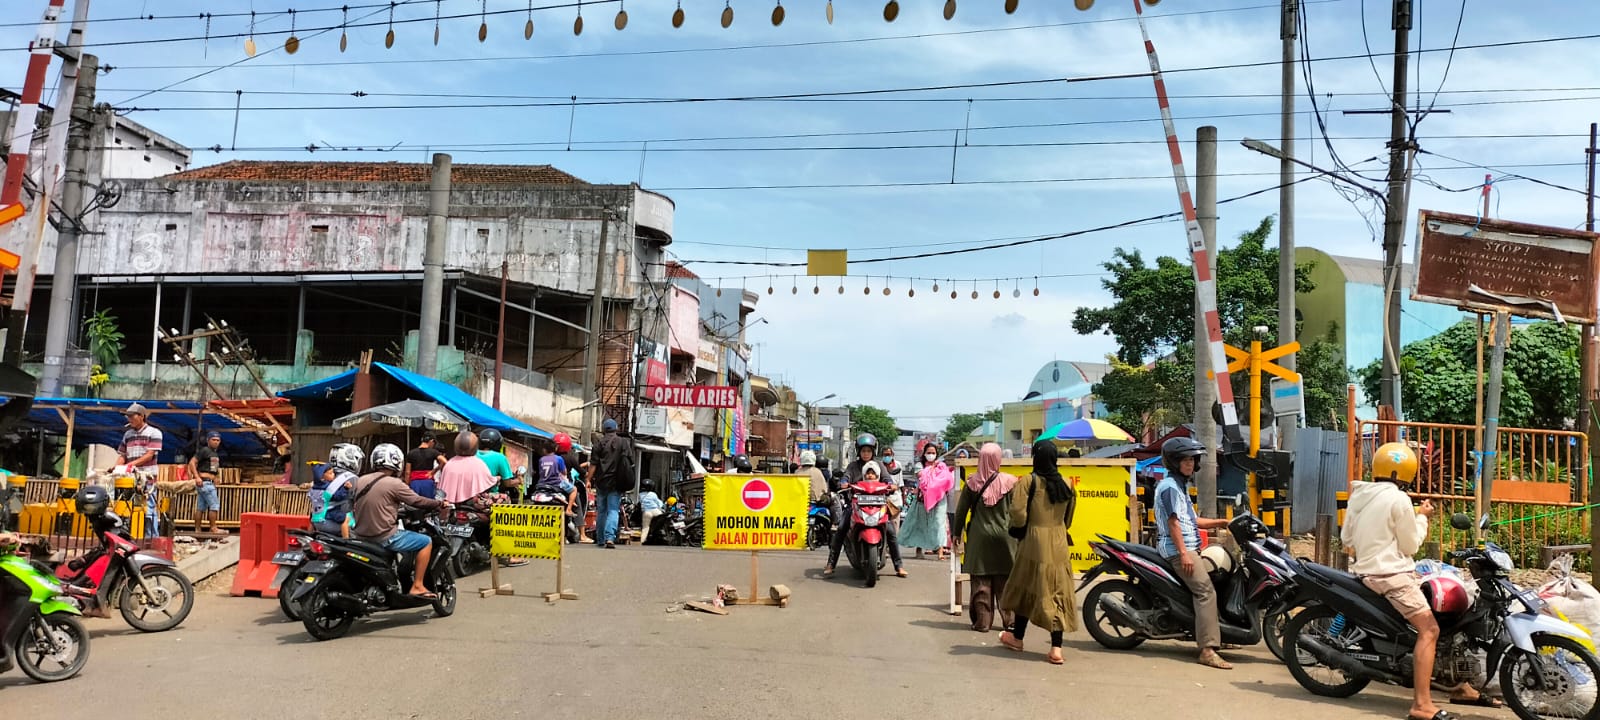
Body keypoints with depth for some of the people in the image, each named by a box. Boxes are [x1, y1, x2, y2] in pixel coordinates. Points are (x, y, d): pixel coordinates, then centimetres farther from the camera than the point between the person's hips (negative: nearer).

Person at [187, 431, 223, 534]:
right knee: (214, 505, -9)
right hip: (205, 482, -9)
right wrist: (197, 477, -22)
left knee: (201, 507, 8)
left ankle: (197, 530, 9)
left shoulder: (215, 454, 20)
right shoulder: (204, 450, -7)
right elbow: (192, 462, -14)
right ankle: (213, 528, -6)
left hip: (210, 483, 9)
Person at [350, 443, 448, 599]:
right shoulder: (394, 484, -13)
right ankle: (417, 586, 2)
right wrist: (441, 503, 9)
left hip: (361, 536, 8)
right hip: (385, 537, -8)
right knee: (426, 542, 3)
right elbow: (417, 501, -8)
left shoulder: (360, 481, 7)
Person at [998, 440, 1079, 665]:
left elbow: (1018, 513, -16)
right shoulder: (1066, 485, 3)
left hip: (1035, 542, -3)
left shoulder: (1029, 481, -11)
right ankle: (1056, 648, 0)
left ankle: (1017, 637, 29)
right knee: (1057, 593, 5)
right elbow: (1068, 518, 11)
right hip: (1060, 544, 3)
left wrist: (1017, 526, 4)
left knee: (1026, 589, 13)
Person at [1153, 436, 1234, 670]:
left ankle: (1215, 635, 22)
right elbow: (1173, 521, -18)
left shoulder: (1179, 486, 23)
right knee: (1206, 591, -20)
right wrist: (1184, 553, -23)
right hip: (1179, 549, -11)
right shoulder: (1170, 486, -9)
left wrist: (1220, 522, 17)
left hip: (1188, 548, 11)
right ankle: (1208, 650, -26)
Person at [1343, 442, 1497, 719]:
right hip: (1391, 574, -9)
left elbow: (1346, 539, 14)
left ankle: (1459, 686, 21)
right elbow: (1410, 545, -6)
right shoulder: (1398, 499, -13)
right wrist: (1422, 517, 6)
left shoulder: (1358, 494, 11)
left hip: (1365, 571, 9)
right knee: (1429, 629, -16)